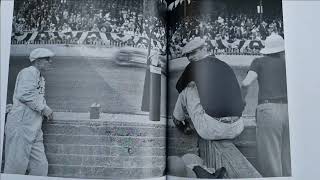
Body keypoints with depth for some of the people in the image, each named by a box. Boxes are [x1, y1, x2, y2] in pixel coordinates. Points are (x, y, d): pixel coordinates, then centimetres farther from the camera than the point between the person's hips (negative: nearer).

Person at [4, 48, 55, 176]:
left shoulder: (41, 78, 23)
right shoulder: (29, 72, -5)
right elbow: (24, 94, -20)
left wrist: (46, 111, 8)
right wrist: (43, 108, -13)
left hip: (34, 129, 9)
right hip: (21, 125, -9)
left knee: (40, 167, 5)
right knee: (16, 166, -4)